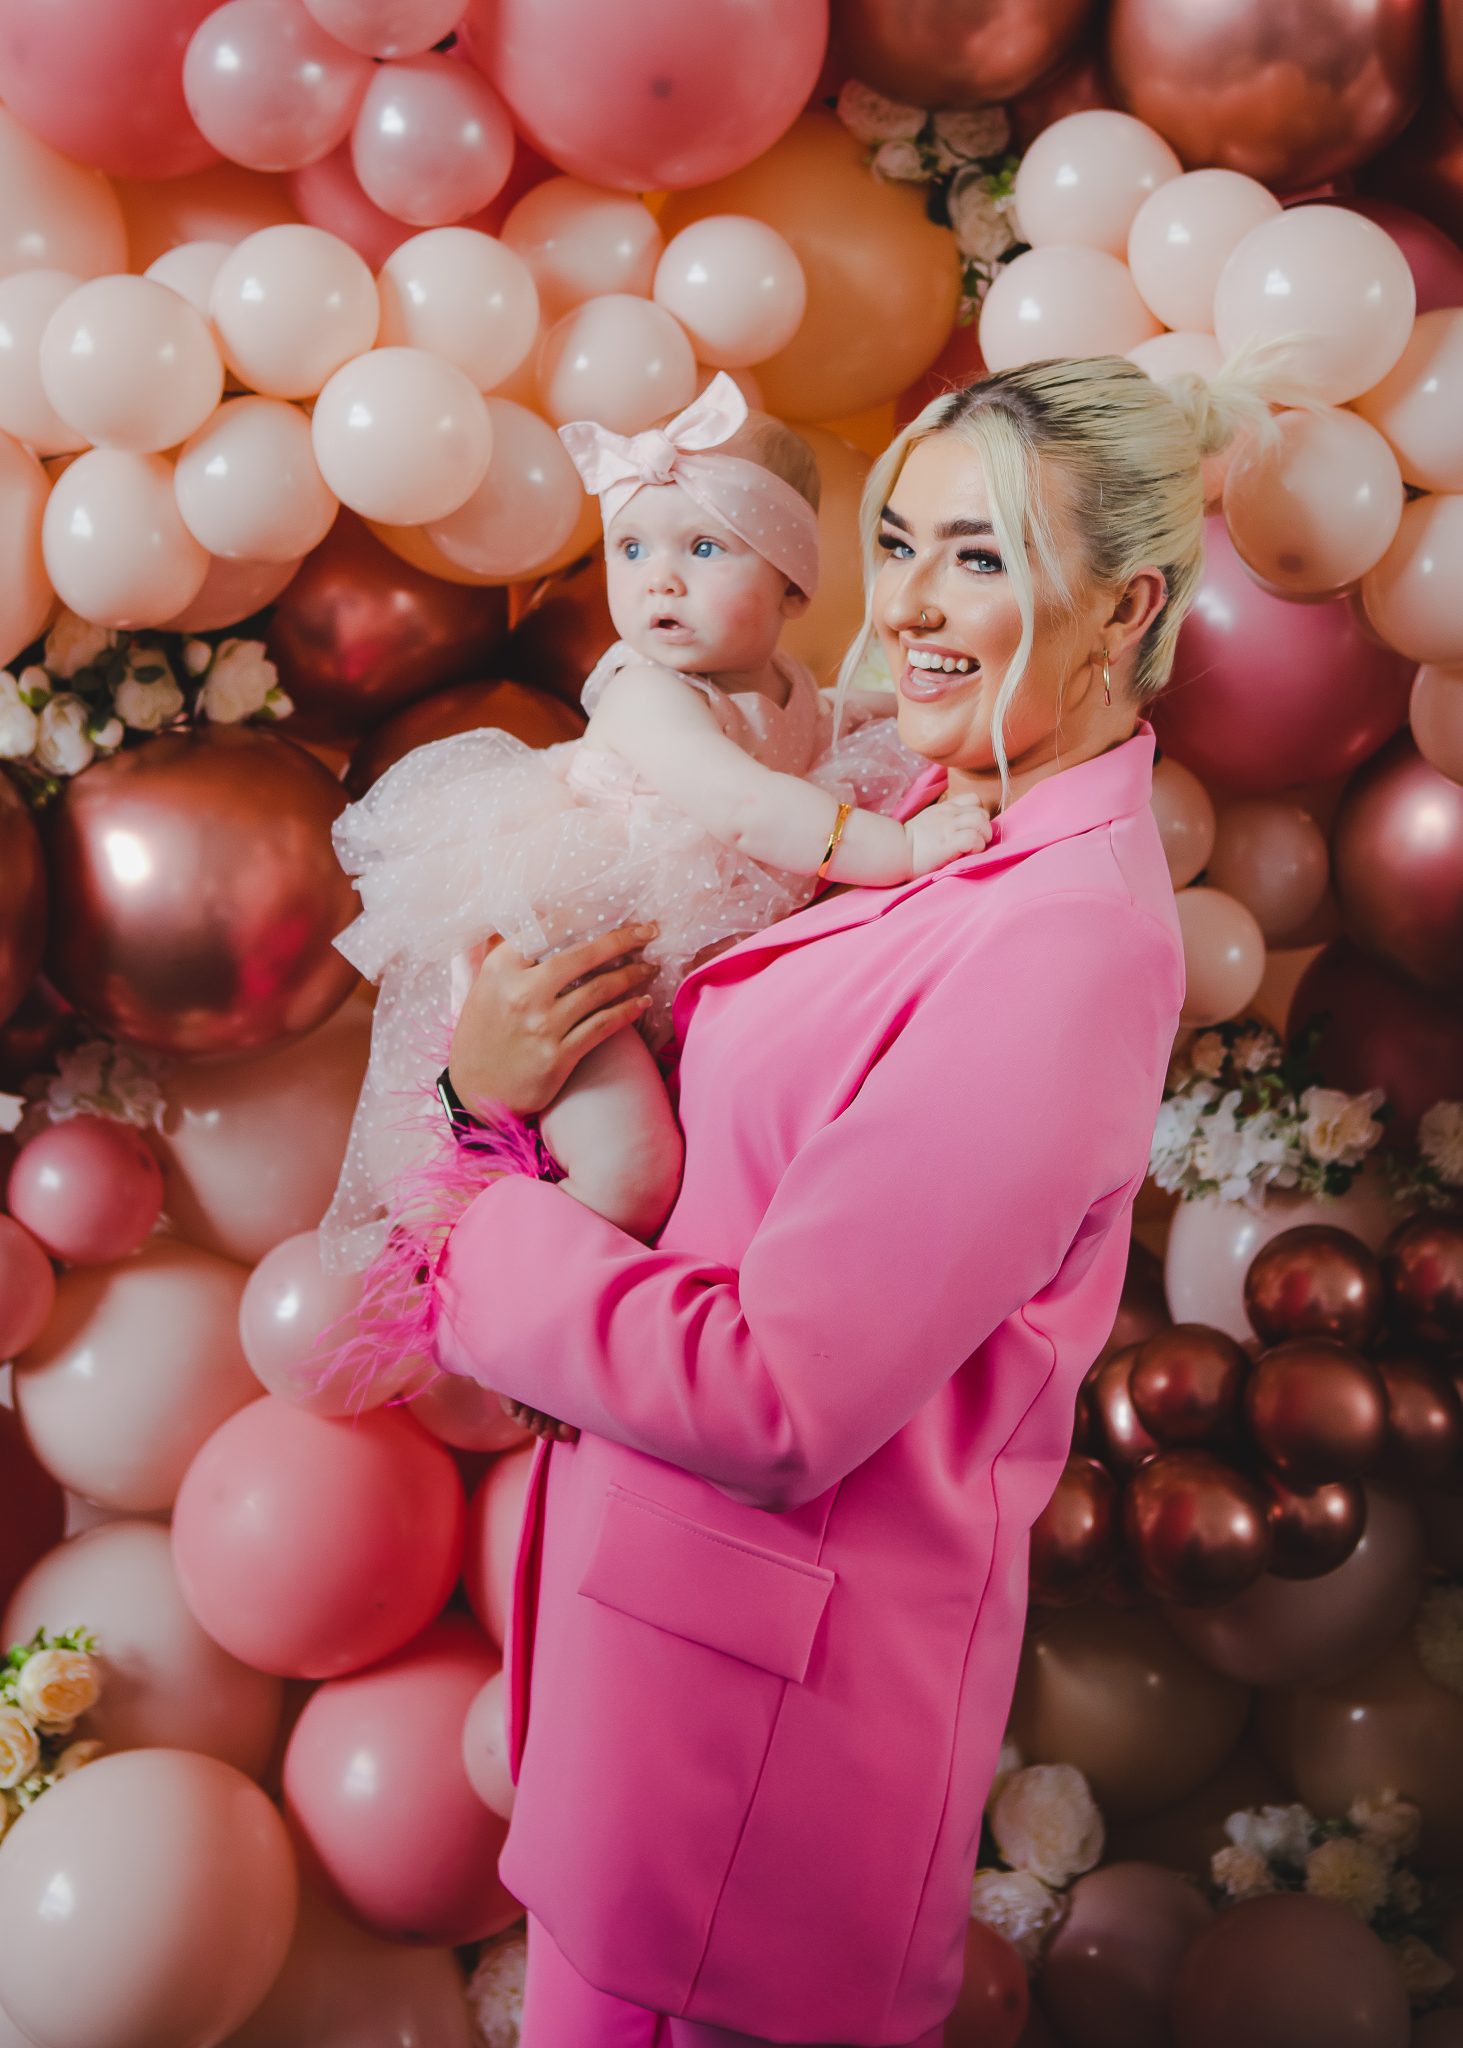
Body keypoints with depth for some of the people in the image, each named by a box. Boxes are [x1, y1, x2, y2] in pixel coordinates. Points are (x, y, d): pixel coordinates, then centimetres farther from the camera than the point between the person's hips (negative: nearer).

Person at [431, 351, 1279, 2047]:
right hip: (678, 1573, 8)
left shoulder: (1064, 945, -26)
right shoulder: (938, 837, 3)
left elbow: (775, 1402, -27)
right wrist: (485, 1073, -12)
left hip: (774, 1644, -8)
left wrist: (477, 1237, -16)